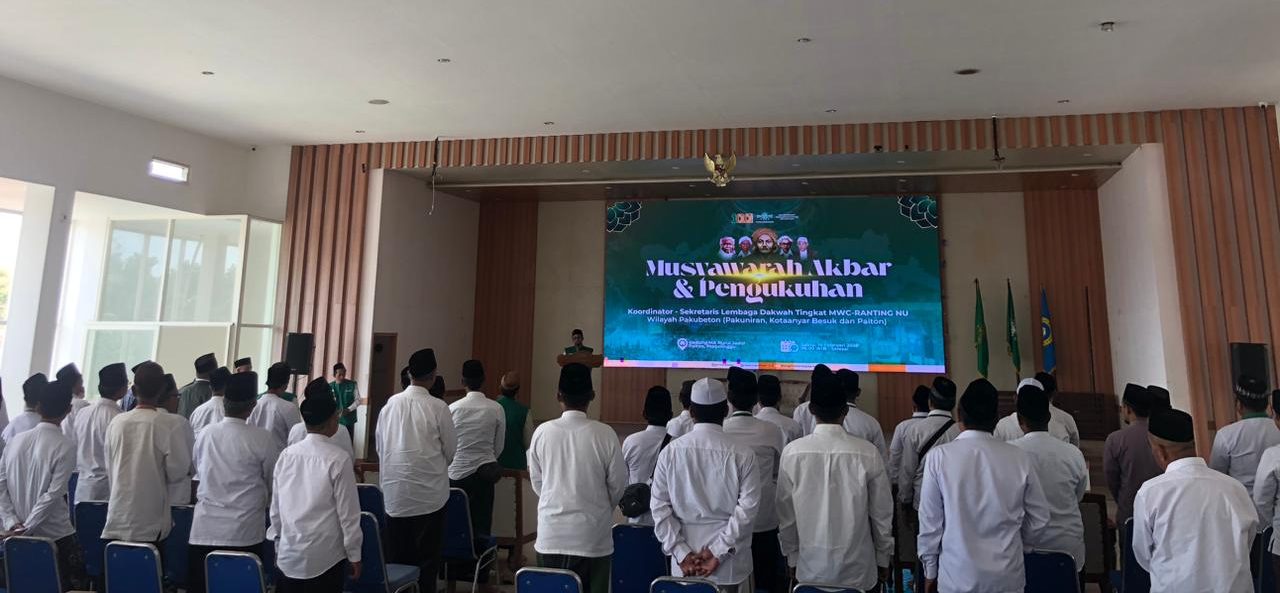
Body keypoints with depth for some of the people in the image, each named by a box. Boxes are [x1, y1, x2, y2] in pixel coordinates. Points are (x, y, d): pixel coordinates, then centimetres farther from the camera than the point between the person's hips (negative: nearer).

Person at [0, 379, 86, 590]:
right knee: (69, 584, 7)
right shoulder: (65, 446, -15)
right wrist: (27, 527, -10)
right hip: (55, 536, -6)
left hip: (20, 537, 6)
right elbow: (53, 495, -19)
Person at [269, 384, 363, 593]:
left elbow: (275, 506, 7)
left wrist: (278, 544, 20)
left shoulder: (286, 455, -2)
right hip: (325, 557, -4)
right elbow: (348, 513, -11)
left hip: (288, 555, 4)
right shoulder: (338, 459, -15)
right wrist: (354, 555, -1)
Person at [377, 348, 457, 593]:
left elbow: (379, 444, 8)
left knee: (396, 556, 15)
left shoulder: (390, 404, -2)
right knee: (427, 556, 8)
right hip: (428, 491, -4)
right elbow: (451, 449, -3)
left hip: (395, 492, 4)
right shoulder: (438, 407, -13)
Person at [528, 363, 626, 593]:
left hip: (550, 534, 2)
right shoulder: (605, 434, -13)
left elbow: (537, 482, 4)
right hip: (592, 535, -2)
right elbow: (618, 485, -2)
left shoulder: (542, 432, -8)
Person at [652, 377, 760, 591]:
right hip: (729, 566, -1)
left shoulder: (670, 451, -6)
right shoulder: (741, 455, -10)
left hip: (684, 563, 1)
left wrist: (682, 553, -5)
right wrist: (718, 551, -10)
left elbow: (659, 506, -6)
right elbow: (747, 508, -13)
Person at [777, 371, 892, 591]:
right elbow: (881, 513, -4)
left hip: (810, 568, 1)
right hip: (858, 571, 0)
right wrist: (883, 559, 11)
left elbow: (786, 513, -3)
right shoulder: (868, 453, -14)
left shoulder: (792, 453, -12)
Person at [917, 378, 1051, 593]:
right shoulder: (1018, 458, -7)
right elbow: (1040, 518, 4)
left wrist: (930, 572, 5)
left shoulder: (940, 456, -14)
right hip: (1008, 576, 2)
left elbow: (930, 521, -8)